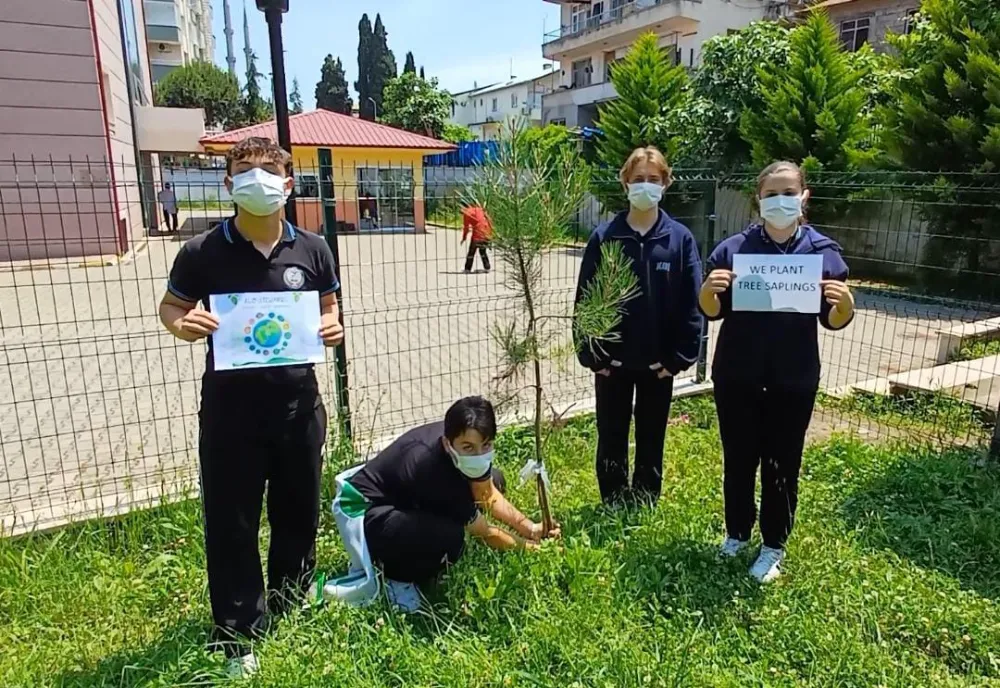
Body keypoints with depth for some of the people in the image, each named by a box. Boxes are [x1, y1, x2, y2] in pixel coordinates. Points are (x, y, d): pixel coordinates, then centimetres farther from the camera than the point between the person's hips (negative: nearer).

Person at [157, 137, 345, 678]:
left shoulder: (311, 249, -1)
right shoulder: (203, 252, -7)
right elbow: (170, 306, 5)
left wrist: (332, 328, -10)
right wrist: (183, 325, -18)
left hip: (297, 402, 2)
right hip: (230, 407, -2)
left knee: (298, 514, 16)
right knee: (231, 523, 8)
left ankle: (290, 617, 40)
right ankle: (240, 636, 28)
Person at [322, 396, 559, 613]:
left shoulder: (462, 438, -15)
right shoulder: (436, 474, -35)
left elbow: (488, 495, 0)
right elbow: (486, 534, -20)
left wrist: (529, 527, -11)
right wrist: (530, 545, -8)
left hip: (404, 498, 9)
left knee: (494, 480, 8)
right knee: (450, 538, -36)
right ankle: (397, 576, -3)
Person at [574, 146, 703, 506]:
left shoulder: (680, 238, -3)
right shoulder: (604, 237, -4)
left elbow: (692, 302, -3)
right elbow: (584, 299, -4)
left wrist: (681, 356, -7)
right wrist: (590, 354, -8)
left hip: (659, 362, 0)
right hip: (611, 360, 0)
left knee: (651, 443, 14)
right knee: (611, 442, 11)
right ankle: (613, 511, 29)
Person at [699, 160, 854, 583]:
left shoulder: (823, 252, -1)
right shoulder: (734, 247, -2)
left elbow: (834, 322, 2)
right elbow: (712, 312, 0)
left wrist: (846, 303, -21)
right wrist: (709, 289, -22)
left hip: (793, 381, 0)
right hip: (737, 376, 1)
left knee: (781, 465, 10)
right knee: (738, 460, 13)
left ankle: (774, 546, 28)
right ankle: (736, 533, 33)